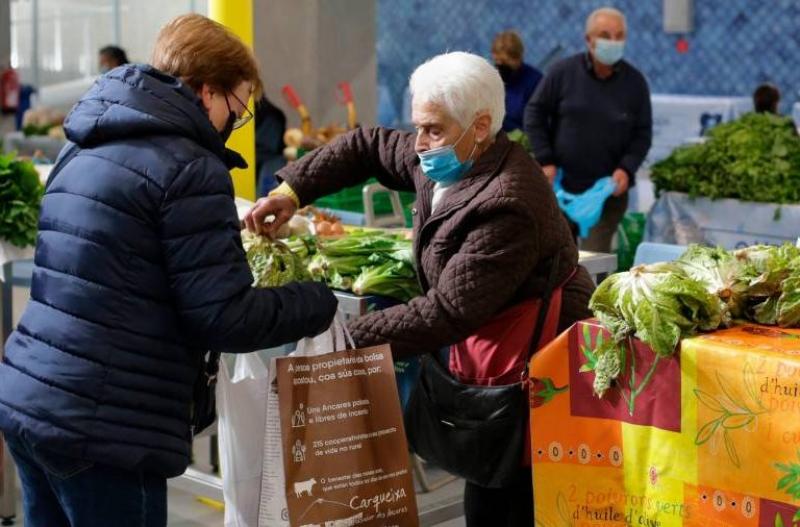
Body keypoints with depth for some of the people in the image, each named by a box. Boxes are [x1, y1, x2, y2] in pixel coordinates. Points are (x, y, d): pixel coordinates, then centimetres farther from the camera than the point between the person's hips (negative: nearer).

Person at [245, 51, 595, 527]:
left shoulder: (509, 205, -27)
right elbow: (369, 148, 16)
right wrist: (293, 190, 3)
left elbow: (446, 313, -29)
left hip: (538, 375, -9)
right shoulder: (449, 162, 1)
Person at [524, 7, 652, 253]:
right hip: (560, 186, 0)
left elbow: (643, 133, 5)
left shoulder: (635, 82, 0)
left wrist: (627, 169, -11)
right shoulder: (563, 71, -5)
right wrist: (545, 161, -5)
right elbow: (535, 113, 2)